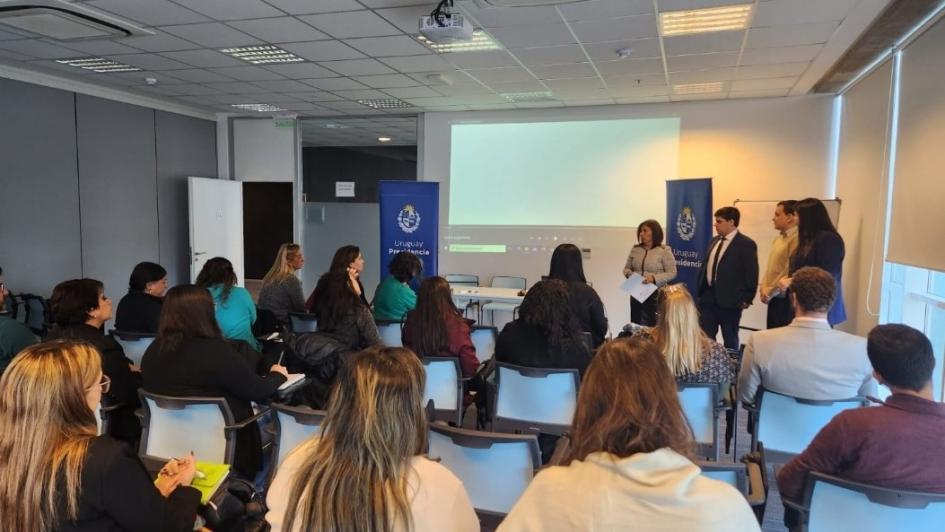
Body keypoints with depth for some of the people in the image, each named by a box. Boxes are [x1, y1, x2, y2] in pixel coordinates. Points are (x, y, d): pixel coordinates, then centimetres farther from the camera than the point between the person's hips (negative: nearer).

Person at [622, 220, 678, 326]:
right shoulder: (635, 249, 8)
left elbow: (672, 273, -7)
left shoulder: (664, 251, -4)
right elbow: (626, 268, 15)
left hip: (656, 294, -4)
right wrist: (629, 274, -8)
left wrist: (654, 278, -20)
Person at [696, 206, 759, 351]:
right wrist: (700, 290, 13)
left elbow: (751, 274, -9)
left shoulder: (746, 244, -9)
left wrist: (746, 299, -10)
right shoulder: (715, 241, 12)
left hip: (730, 300, -6)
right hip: (708, 297, 6)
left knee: (730, 340, 8)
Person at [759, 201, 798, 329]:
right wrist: (763, 288, 5)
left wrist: (770, 292, -11)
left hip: (785, 299, -9)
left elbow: (790, 272, -19)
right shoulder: (778, 239, 14)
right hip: (773, 298, 9)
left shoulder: (797, 239, -16)